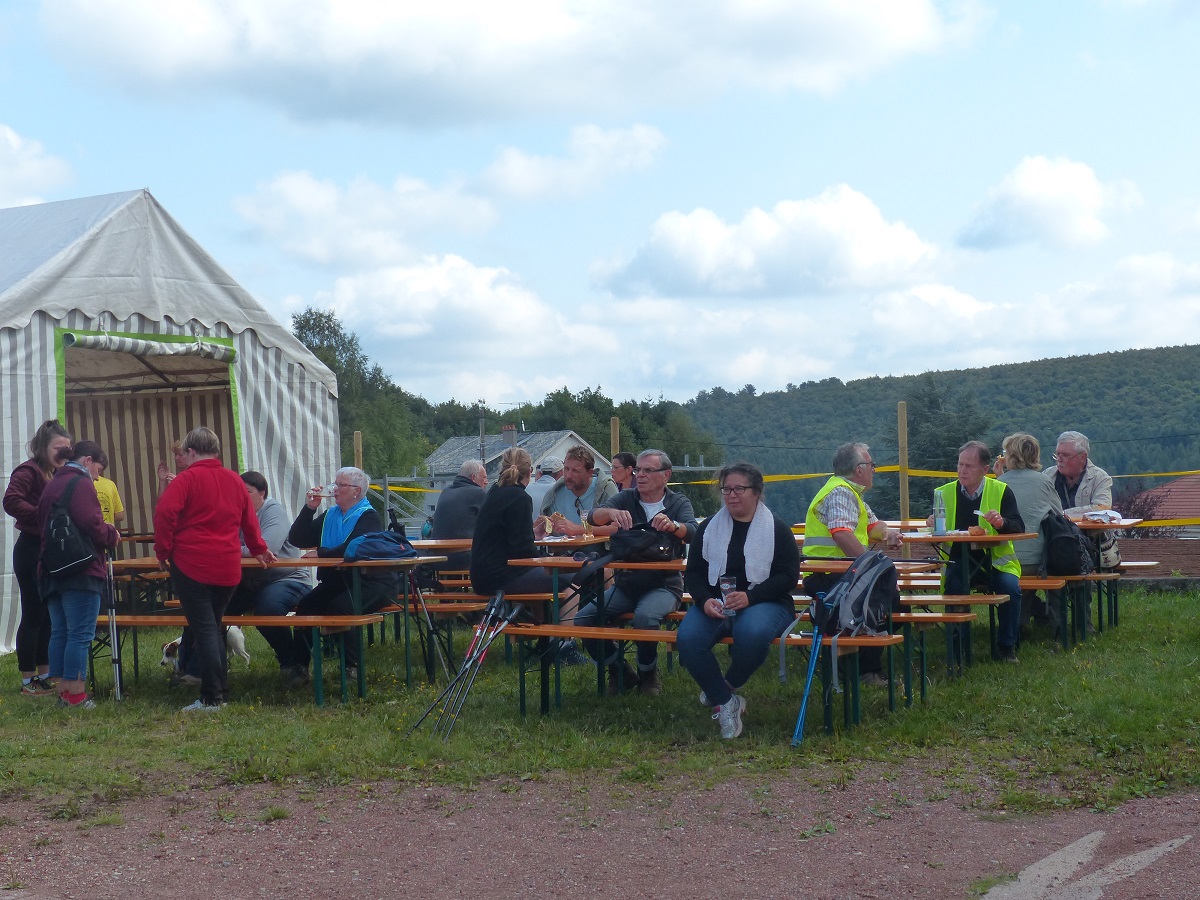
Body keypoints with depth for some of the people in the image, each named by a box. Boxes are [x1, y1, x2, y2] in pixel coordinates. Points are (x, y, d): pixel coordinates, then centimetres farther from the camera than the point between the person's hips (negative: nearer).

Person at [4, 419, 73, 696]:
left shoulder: (58, 475, 15)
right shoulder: (28, 471, -12)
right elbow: (11, 501, -28)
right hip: (31, 550, -9)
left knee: (49, 615, 13)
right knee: (33, 615, -3)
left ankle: (44, 675, 22)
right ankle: (28, 681, 4)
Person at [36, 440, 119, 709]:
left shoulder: (51, 485, 17)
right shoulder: (81, 484, -11)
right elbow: (90, 523, -23)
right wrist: (111, 535, -3)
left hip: (52, 571, 9)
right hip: (81, 572, -9)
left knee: (59, 632, 11)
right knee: (80, 634, -6)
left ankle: (62, 691, 15)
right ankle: (76, 695, -5)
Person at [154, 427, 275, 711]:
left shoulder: (187, 478, -5)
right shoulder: (235, 480, 13)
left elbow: (165, 514, -16)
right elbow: (249, 520, 23)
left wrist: (163, 552, -6)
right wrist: (259, 548, 39)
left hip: (192, 565, -5)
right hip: (228, 567, 5)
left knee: (204, 629, -5)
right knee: (213, 627, 17)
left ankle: (212, 697, -7)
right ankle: (222, 691, 16)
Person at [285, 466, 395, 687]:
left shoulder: (369, 517, -6)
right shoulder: (330, 515, 15)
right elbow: (296, 540, 10)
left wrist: (320, 553, -18)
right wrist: (309, 508, 0)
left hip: (371, 583, -6)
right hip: (337, 581, 7)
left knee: (340, 606, -33)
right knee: (305, 605, -19)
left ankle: (352, 665, -17)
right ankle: (299, 666, -13)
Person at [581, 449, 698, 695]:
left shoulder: (679, 503, 3)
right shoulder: (626, 499, 8)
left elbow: (692, 533, -18)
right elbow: (593, 517, -10)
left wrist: (672, 525, -42)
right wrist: (611, 512, -34)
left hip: (664, 585, -3)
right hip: (625, 584, 3)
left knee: (645, 616, -34)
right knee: (583, 619, -16)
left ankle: (648, 674, -5)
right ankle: (619, 671, 6)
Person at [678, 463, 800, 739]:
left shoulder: (777, 529, 6)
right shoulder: (709, 528, 14)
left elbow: (789, 576, -3)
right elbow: (693, 573, 12)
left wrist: (750, 597, -18)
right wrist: (705, 600, -11)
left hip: (766, 603, -2)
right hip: (716, 603, 3)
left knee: (752, 633, -39)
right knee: (687, 638, -30)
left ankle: (727, 687, -7)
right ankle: (725, 702, -13)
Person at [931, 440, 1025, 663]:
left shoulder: (1001, 491, 3)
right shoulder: (945, 493, 6)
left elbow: (1018, 528, -6)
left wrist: (1001, 522, -28)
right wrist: (934, 526, -16)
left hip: (995, 560, 0)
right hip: (959, 561, 0)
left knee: (1010, 588, -27)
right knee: (954, 587, -30)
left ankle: (1008, 646, -7)